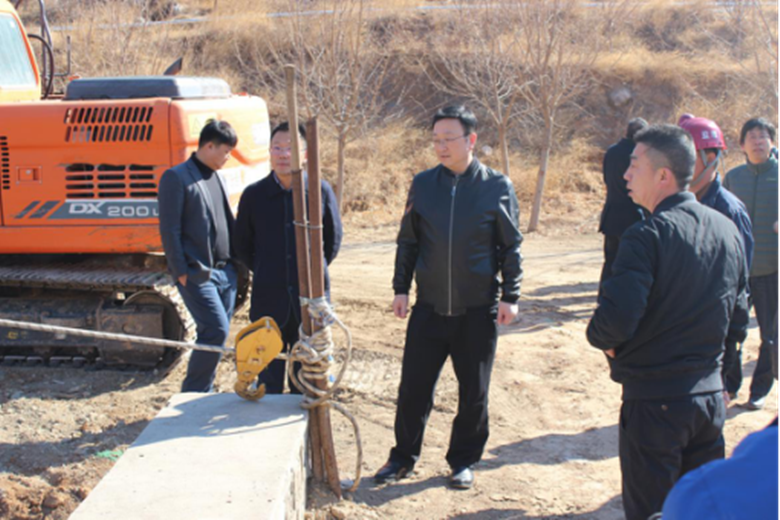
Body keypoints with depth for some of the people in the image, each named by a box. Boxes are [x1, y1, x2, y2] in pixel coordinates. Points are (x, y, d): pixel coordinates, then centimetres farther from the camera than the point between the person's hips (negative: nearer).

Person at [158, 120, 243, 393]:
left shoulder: (218, 177, 17)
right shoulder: (176, 178, -7)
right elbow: (169, 230, -11)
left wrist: (235, 263, 14)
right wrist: (181, 272, -13)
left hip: (226, 272, 8)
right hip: (197, 274, -8)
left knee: (214, 335, 10)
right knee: (217, 330, -14)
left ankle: (202, 394, 21)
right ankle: (191, 394, 0)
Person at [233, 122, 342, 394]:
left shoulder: (320, 191, -3)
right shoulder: (254, 195, -1)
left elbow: (333, 238, 9)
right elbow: (242, 244, 11)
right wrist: (263, 273, 8)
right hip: (268, 300, 0)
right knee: (269, 381, 9)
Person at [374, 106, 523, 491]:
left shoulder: (497, 187, -3)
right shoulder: (423, 184, 3)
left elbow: (511, 246, 2)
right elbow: (408, 241, 10)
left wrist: (510, 296, -1)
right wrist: (401, 288, 7)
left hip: (478, 310, -1)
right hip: (429, 307, 2)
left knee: (473, 391, 8)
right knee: (414, 386, 6)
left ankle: (464, 461, 27)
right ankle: (404, 457, 25)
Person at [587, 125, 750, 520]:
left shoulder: (648, 236, -18)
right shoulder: (728, 230, 4)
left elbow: (615, 321, -26)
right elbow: (738, 322, 10)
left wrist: (600, 338, -6)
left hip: (654, 402, -6)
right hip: (710, 396, 7)